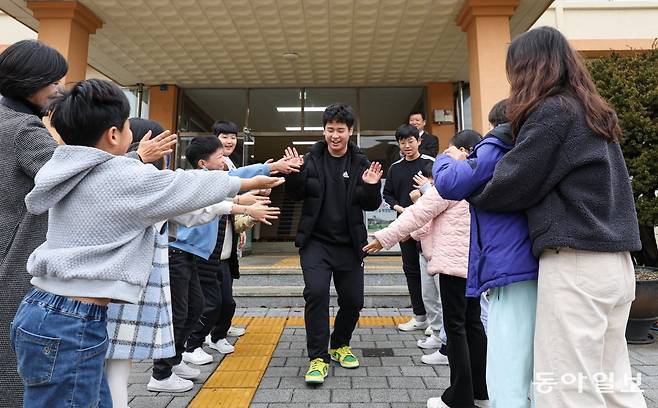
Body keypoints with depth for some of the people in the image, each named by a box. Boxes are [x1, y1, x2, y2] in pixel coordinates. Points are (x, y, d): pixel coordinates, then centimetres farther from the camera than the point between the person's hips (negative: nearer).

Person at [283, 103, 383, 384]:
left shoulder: (361, 163, -1)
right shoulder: (311, 159, -2)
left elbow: (371, 206, 1)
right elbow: (296, 196, 3)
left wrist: (371, 187, -19)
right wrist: (294, 175, -15)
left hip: (349, 245, 2)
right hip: (316, 241, -1)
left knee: (353, 299, 8)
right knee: (316, 292, -16)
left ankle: (340, 345, 35)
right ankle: (318, 357, 1)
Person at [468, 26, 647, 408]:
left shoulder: (552, 111, -10)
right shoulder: (595, 112, 17)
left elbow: (513, 183, -9)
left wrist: (469, 190, 8)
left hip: (575, 263, -9)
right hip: (614, 261, 9)